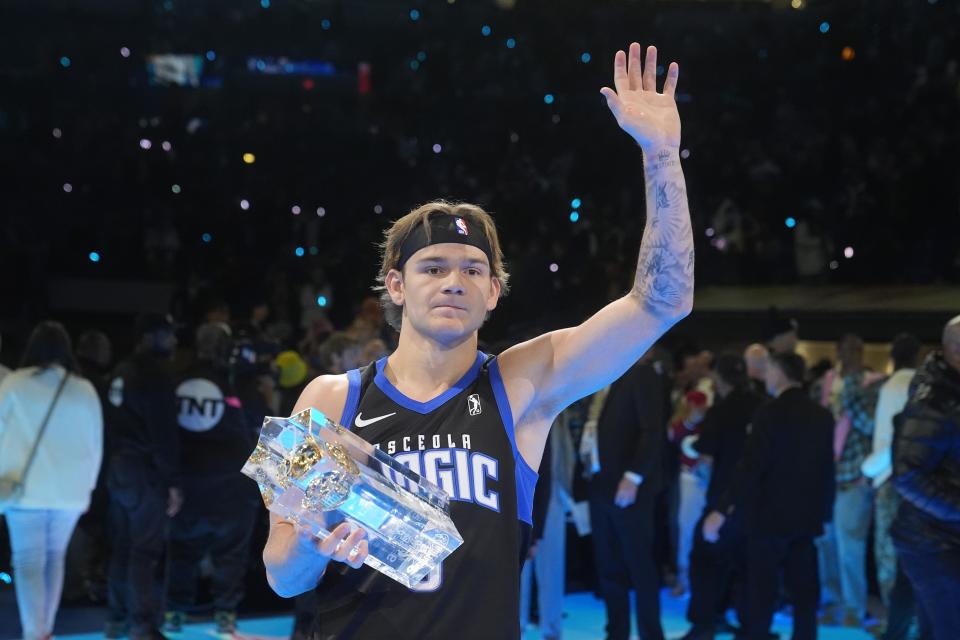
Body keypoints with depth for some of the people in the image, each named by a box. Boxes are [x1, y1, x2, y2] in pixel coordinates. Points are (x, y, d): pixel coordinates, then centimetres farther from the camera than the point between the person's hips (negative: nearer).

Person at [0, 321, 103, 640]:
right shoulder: (85, 390, 5)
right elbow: (96, 444, 10)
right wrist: (87, 485, 21)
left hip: (26, 487, -3)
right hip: (69, 489, 3)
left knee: (29, 561, -3)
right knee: (54, 557, 17)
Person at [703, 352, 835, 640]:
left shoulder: (771, 413, -14)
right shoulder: (822, 415, 6)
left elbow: (750, 466, -20)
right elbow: (827, 469, 12)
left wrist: (722, 510, -19)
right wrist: (824, 514, 21)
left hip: (770, 515, -6)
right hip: (806, 516, 6)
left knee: (761, 589, 1)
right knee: (804, 589, 9)